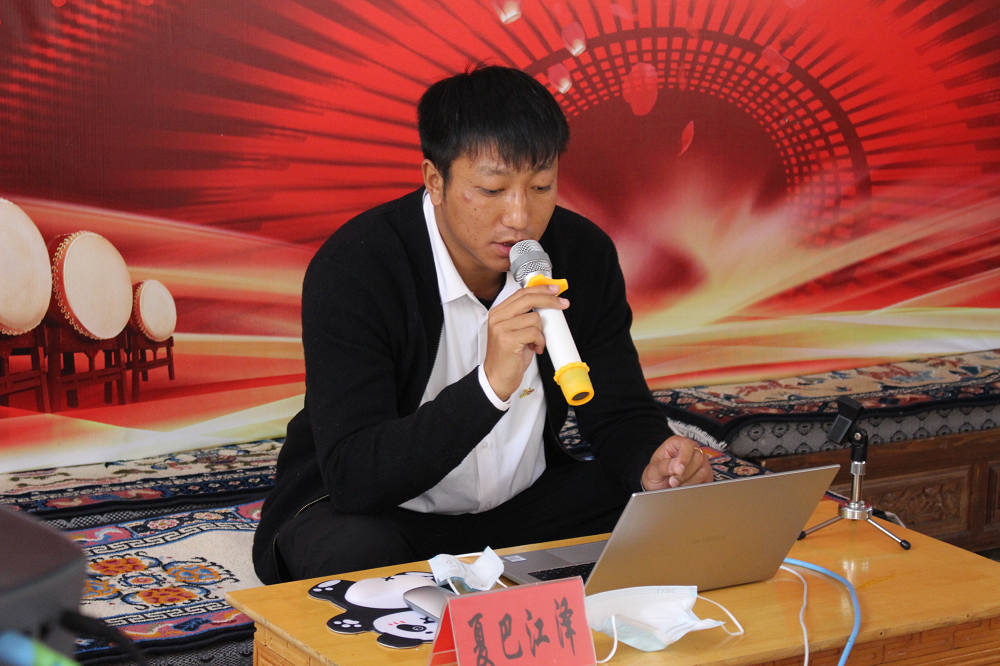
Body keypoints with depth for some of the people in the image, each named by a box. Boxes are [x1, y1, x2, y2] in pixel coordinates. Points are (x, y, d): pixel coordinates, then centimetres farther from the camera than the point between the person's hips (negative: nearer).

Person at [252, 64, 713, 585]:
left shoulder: (584, 254, -7)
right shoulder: (351, 269, -24)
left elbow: (621, 413, 1)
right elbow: (354, 477, -31)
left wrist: (656, 465, -25)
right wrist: (490, 386, -43)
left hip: (521, 503, 5)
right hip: (371, 511, -5)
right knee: (354, 556, -38)